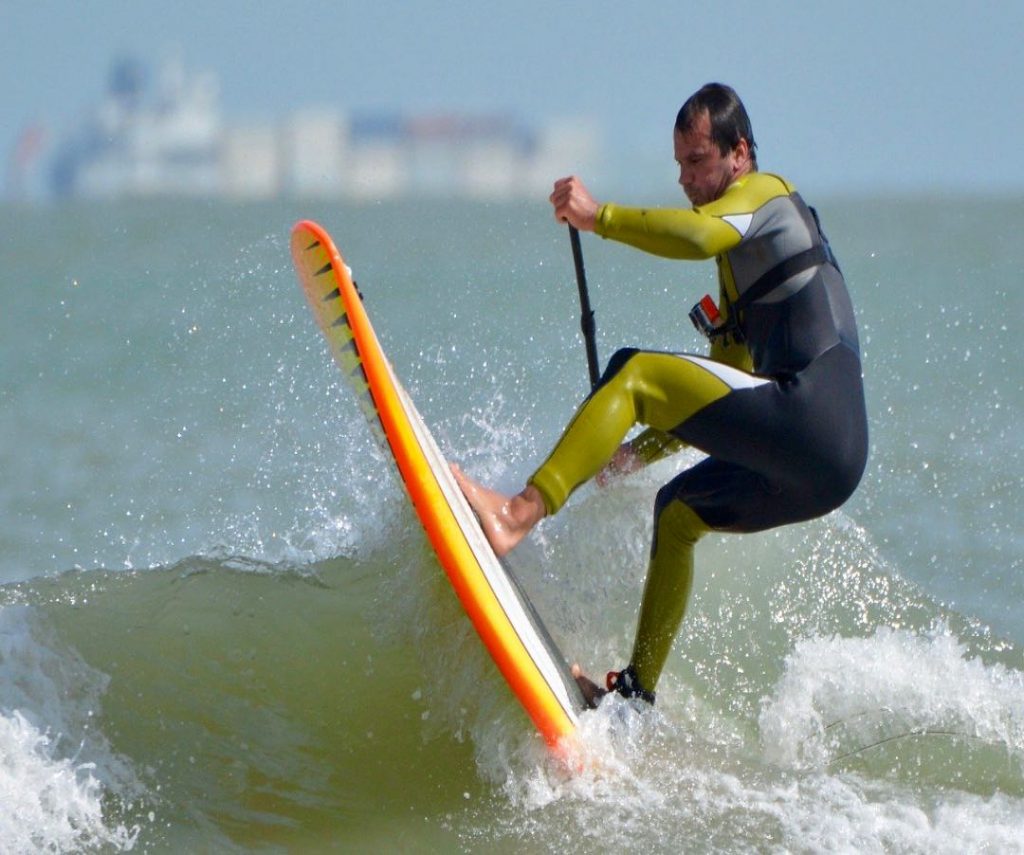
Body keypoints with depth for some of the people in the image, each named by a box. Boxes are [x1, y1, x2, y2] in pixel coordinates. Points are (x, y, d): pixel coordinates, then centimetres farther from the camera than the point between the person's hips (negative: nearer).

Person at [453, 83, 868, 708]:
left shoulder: (765, 192, 4)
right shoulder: (743, 262, 32)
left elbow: (699, 235, -22)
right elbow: (725, 390, 34)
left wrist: (599, 217, -14)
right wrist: (641, 450, 25)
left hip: (811, 416, -10)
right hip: (827, 467, 10)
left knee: (638, 372, -14)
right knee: (678, 510, 25)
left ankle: (520, 514, -27)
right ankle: (638, 692, 24)